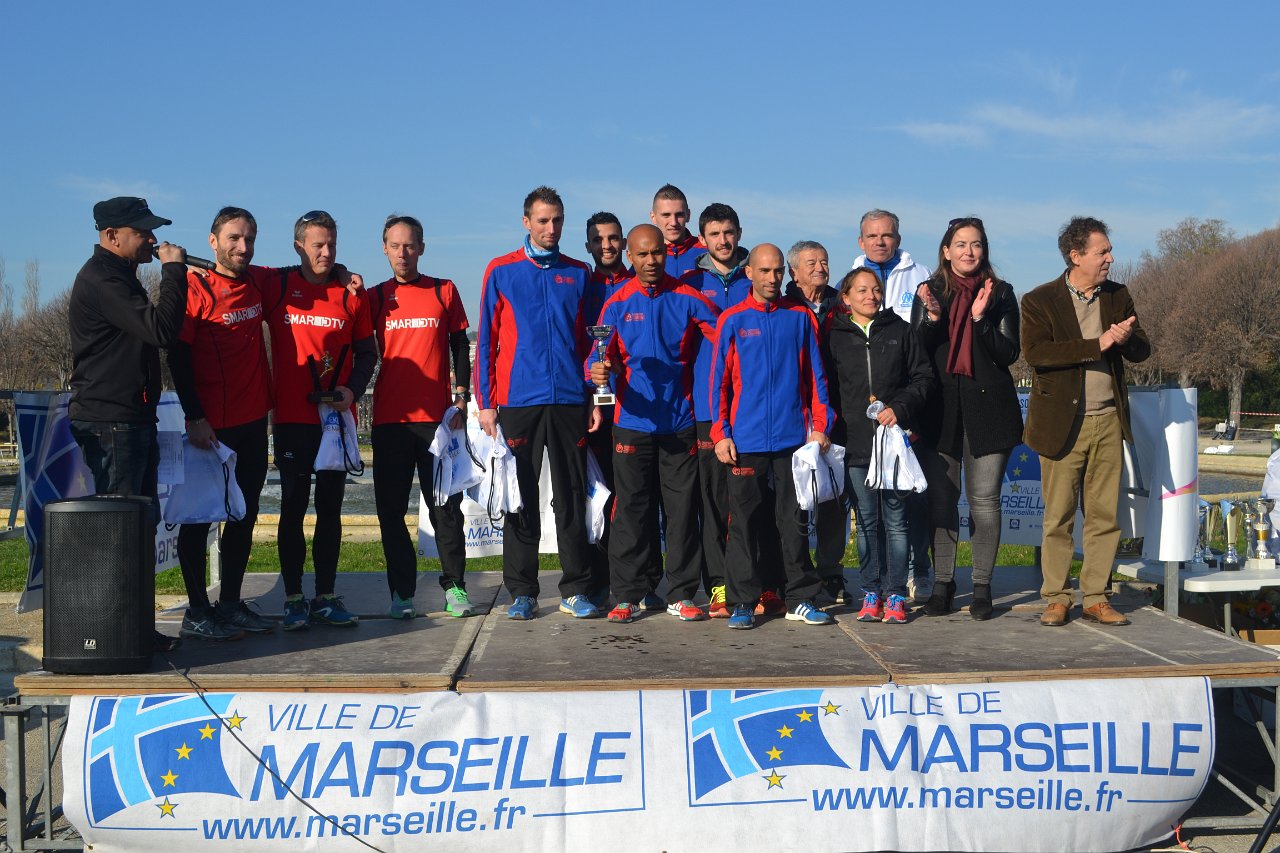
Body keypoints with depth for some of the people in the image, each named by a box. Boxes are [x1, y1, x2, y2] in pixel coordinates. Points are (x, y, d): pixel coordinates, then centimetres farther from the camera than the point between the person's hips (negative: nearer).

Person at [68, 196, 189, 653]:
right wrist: (173, 270, -17)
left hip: (134, 420, 10)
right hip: (110, 423, -10)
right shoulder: (100, 280, -14)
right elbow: (160, 330, -25)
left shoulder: (119, 276, 20)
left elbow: (146, 332, 25)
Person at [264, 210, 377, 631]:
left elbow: (367, 352, 9)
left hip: (337, 418, 2)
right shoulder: (276, 287, 1)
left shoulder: (352, 293, 5)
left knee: (330, 508, 7)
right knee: (293, 508, 1)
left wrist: (353, 390, -5)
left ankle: (326, 597, 14)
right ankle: (293, 599, 8)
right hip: (291, 418, -2)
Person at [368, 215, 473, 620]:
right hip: (389, 418, 1)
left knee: (446, 504, -1)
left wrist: (461, 398, 1)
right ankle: (401, 592, 9)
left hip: (437, 416, -1)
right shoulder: (375, 297, 9)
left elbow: (460, 347, 8)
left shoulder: (444, 291, 8)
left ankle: (454, 587, 6)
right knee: (391, 510, 2)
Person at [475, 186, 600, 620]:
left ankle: (575, 591, 9)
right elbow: (486, 340, 5)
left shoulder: (578, 274, 11)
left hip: (569, 402, 1)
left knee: (572, 499, 3)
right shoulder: (501, 271, 6)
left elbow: (590, 340, 13)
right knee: (520, 500, 3)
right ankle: (522, 592, 9)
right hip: (518, 401, -1)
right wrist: (485, 402, -1)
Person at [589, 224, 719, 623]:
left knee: (682, 508, 3)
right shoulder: (617, 305, 5)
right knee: (631, 508, 3)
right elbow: (603, 358, 1)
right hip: (633, 422, 0)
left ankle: (682, 594, 12)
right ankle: (628, 594, 11)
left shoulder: (688, 299, 2)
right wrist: (600, 370, -23)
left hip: (680, 422, 0)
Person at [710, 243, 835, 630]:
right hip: (746, 439, -1)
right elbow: (719, 381, 4)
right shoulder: (733, 320, 4)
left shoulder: (800, 318, 7)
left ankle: (801, 598, 15)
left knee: (794, 520, 7)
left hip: (793, 437, 1)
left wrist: (820, 426, 1)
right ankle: (742, 602, 9)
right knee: (744, 521, 2)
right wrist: (721, 433, -3)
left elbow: (815, 376, 8)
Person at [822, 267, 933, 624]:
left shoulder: (899, 331, 9)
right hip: (854, 444, 0)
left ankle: (895, 595, 7)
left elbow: (923, 377, 7)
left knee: (895, 519, 1)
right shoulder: (833, 336, 8)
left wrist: (900, 408, -8)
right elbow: (824, 388, 7)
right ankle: (872, 593, 14)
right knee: (867, 521, 5)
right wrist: (827, 430, -3)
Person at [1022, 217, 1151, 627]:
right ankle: (1056, 598, 11)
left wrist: (1126, 338, -15)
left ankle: (1096, 598, 14)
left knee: (1105, 515, 5)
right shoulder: (1039, 301, -4)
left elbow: (1141, 350, 9)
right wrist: (1098, 345, -20)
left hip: (1108, 421, 4)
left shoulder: (1118, 297, 11)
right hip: (1062, 423, -4)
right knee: (1058, 517, 1)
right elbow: (1035, 352, -18)